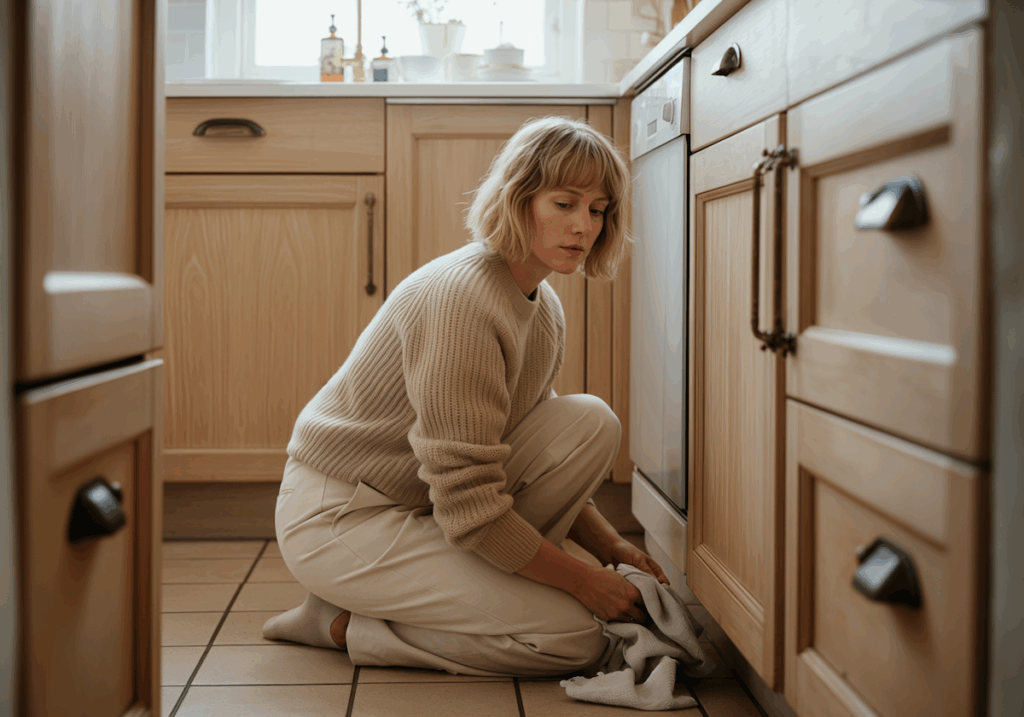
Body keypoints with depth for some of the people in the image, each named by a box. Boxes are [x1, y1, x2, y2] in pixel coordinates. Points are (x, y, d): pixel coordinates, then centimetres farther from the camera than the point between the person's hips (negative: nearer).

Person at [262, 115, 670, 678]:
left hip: (424, 502, 9)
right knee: (574, 639, -15)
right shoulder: (462, 298, -26)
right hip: (337, 518, -9)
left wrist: (610, 546, 1)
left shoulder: (545, 309, 5)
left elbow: (546, 459, 14)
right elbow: (468, 508, -27)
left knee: (591, 422, -8)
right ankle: (341, 623, -3)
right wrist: (582, 580, -18)